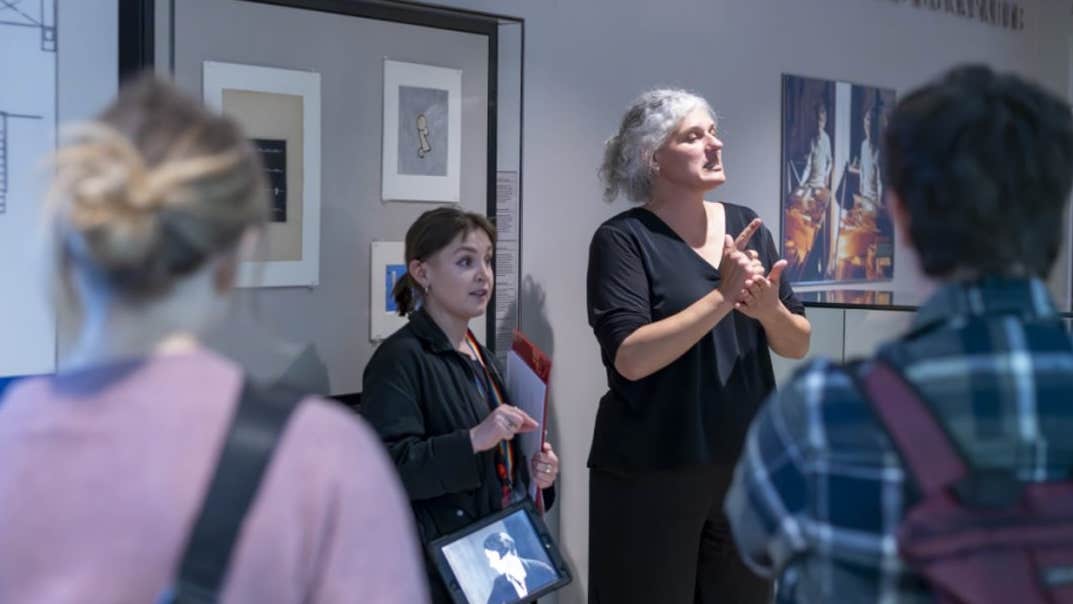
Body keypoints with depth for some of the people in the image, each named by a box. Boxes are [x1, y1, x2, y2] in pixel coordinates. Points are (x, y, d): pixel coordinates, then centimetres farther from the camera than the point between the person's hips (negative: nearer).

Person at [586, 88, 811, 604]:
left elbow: (798, 345, 7)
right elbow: (630, 358, -20)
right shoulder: (623, 238, -8)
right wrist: (723, 296, -23)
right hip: (652, 473, -5)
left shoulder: (747, 227, 7)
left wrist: (769, 308, -14)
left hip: (749, 463, 5)